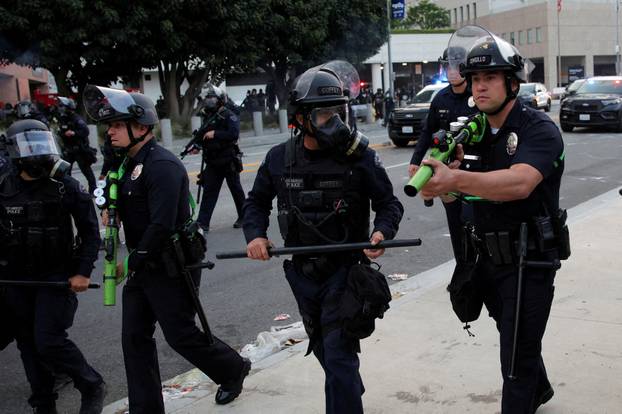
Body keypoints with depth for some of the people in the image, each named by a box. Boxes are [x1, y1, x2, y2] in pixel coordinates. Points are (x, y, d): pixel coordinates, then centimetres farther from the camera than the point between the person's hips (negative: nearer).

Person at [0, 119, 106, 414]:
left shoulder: (66, 187, -7)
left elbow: (90, 231, -3)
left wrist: (83, 272, -10)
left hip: (57, 276, -4)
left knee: (48, 341, -12)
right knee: (29, 345, 11)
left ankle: (92, 387, 10)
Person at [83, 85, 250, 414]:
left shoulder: (162, 165, -21)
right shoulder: (130, 163, 10)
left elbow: (161, 224, -26)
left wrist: (134, 262, -17)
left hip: (171, 267, -9)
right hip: (143, 266, 9)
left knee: (180, 335, 3)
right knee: (134, 337, 9)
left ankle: (233, 369, 30)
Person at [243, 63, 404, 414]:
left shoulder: (360, 156, -13)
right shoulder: (279, 159, -2)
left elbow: (389, 203, -6)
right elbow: (257, 202, 12)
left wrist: (382, 232, -26)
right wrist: (255, 234, -6)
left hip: (344, 269, -5)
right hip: (301, 272, 5)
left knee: (339, 357, -10)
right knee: (323, 349, 25)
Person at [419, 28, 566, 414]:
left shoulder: (540, 130, -17)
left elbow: (519, 183, -37)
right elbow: (455, 193, 2)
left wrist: (454, 179, -51)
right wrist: (437, 179, -23)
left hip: (529, 260, -7)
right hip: (489, 256, 7)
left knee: (517, 356, -2)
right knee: (515, 335, 26)